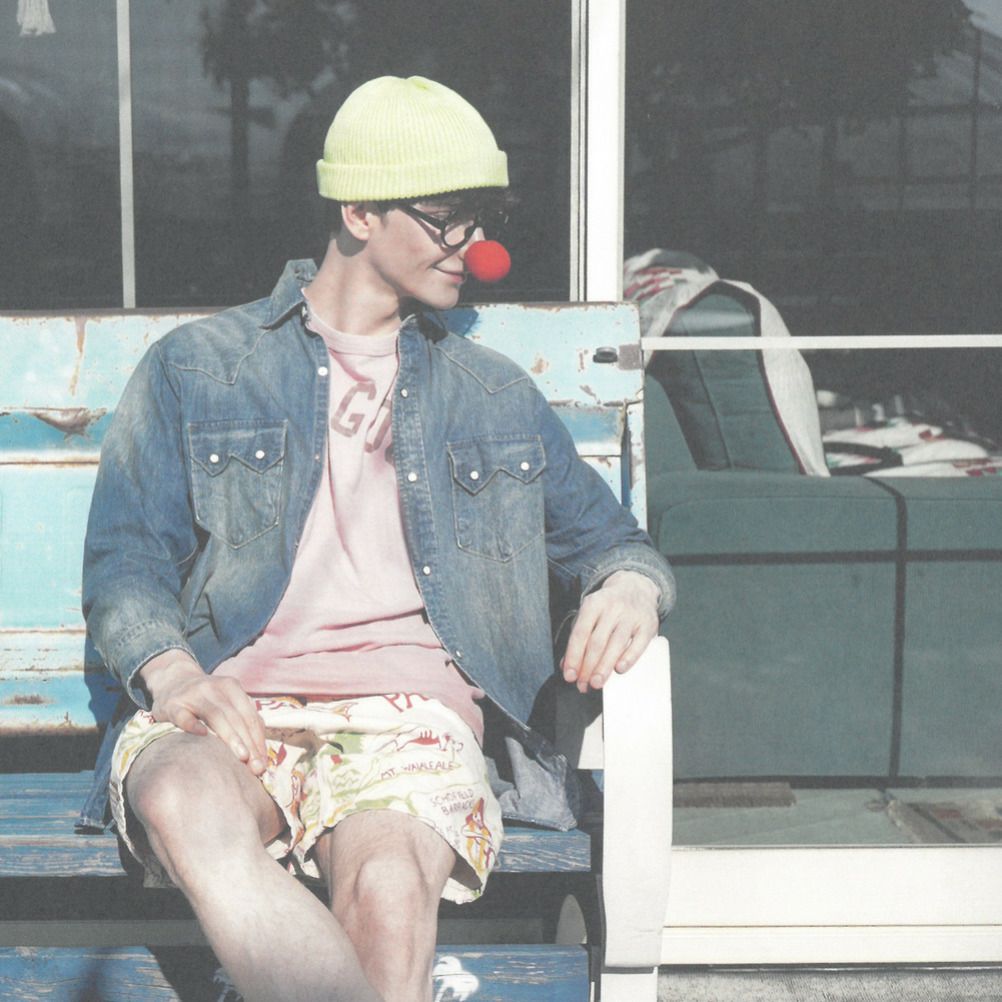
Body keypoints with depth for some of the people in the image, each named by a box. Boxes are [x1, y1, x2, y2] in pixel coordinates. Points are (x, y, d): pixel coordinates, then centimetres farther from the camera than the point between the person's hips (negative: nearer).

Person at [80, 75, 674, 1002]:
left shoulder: (496, 397, 25)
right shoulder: (196, 369, 17)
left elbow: (610, 541, 28)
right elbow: (125, 562, 10)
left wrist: (631, 584, 2)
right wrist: (170, 669, -12)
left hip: (411, 712, 1)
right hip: (231, 707, -1)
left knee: (387, 881, -35)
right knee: (185, 809, -39)